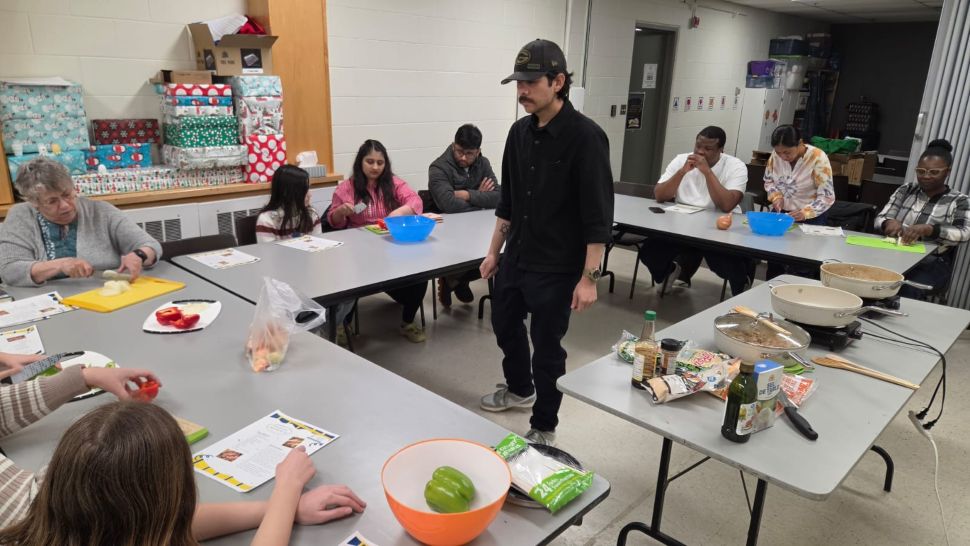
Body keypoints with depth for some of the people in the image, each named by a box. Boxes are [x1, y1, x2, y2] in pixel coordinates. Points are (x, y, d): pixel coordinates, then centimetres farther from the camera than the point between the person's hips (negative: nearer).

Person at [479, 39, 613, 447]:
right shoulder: (520, 132, 4)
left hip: (556, 268, -7)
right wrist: (494, 251, 14)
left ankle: (543, 427, 27)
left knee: (546, 348, 5)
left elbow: (598, 215, -18)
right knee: (505, 325, 23)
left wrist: (589, 277, -20)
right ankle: (519, 389, 50)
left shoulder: (585, 136, -17)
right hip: (515, 258, 8)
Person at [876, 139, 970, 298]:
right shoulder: (905, 190, 14)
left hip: (932, 264, -2)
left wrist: (928, 229, -29)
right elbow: (880, 219, 9)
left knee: (908, 290, -35)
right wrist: (889, 223, -16)